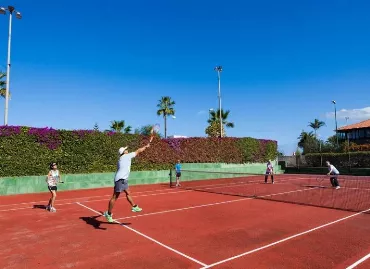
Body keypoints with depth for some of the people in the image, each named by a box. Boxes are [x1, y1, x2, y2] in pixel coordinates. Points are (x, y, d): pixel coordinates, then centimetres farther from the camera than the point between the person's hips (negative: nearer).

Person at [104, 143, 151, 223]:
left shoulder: (121, 159, 18)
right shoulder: (126, 156, -4)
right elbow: (138, 151, 3)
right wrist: (146, 146, 14)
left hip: (123, 179, 10)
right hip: (120, 180, -10)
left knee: (128, 193, 17)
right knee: (115, 197, -4)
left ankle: (134, 207, 27)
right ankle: (108, 213, 4)